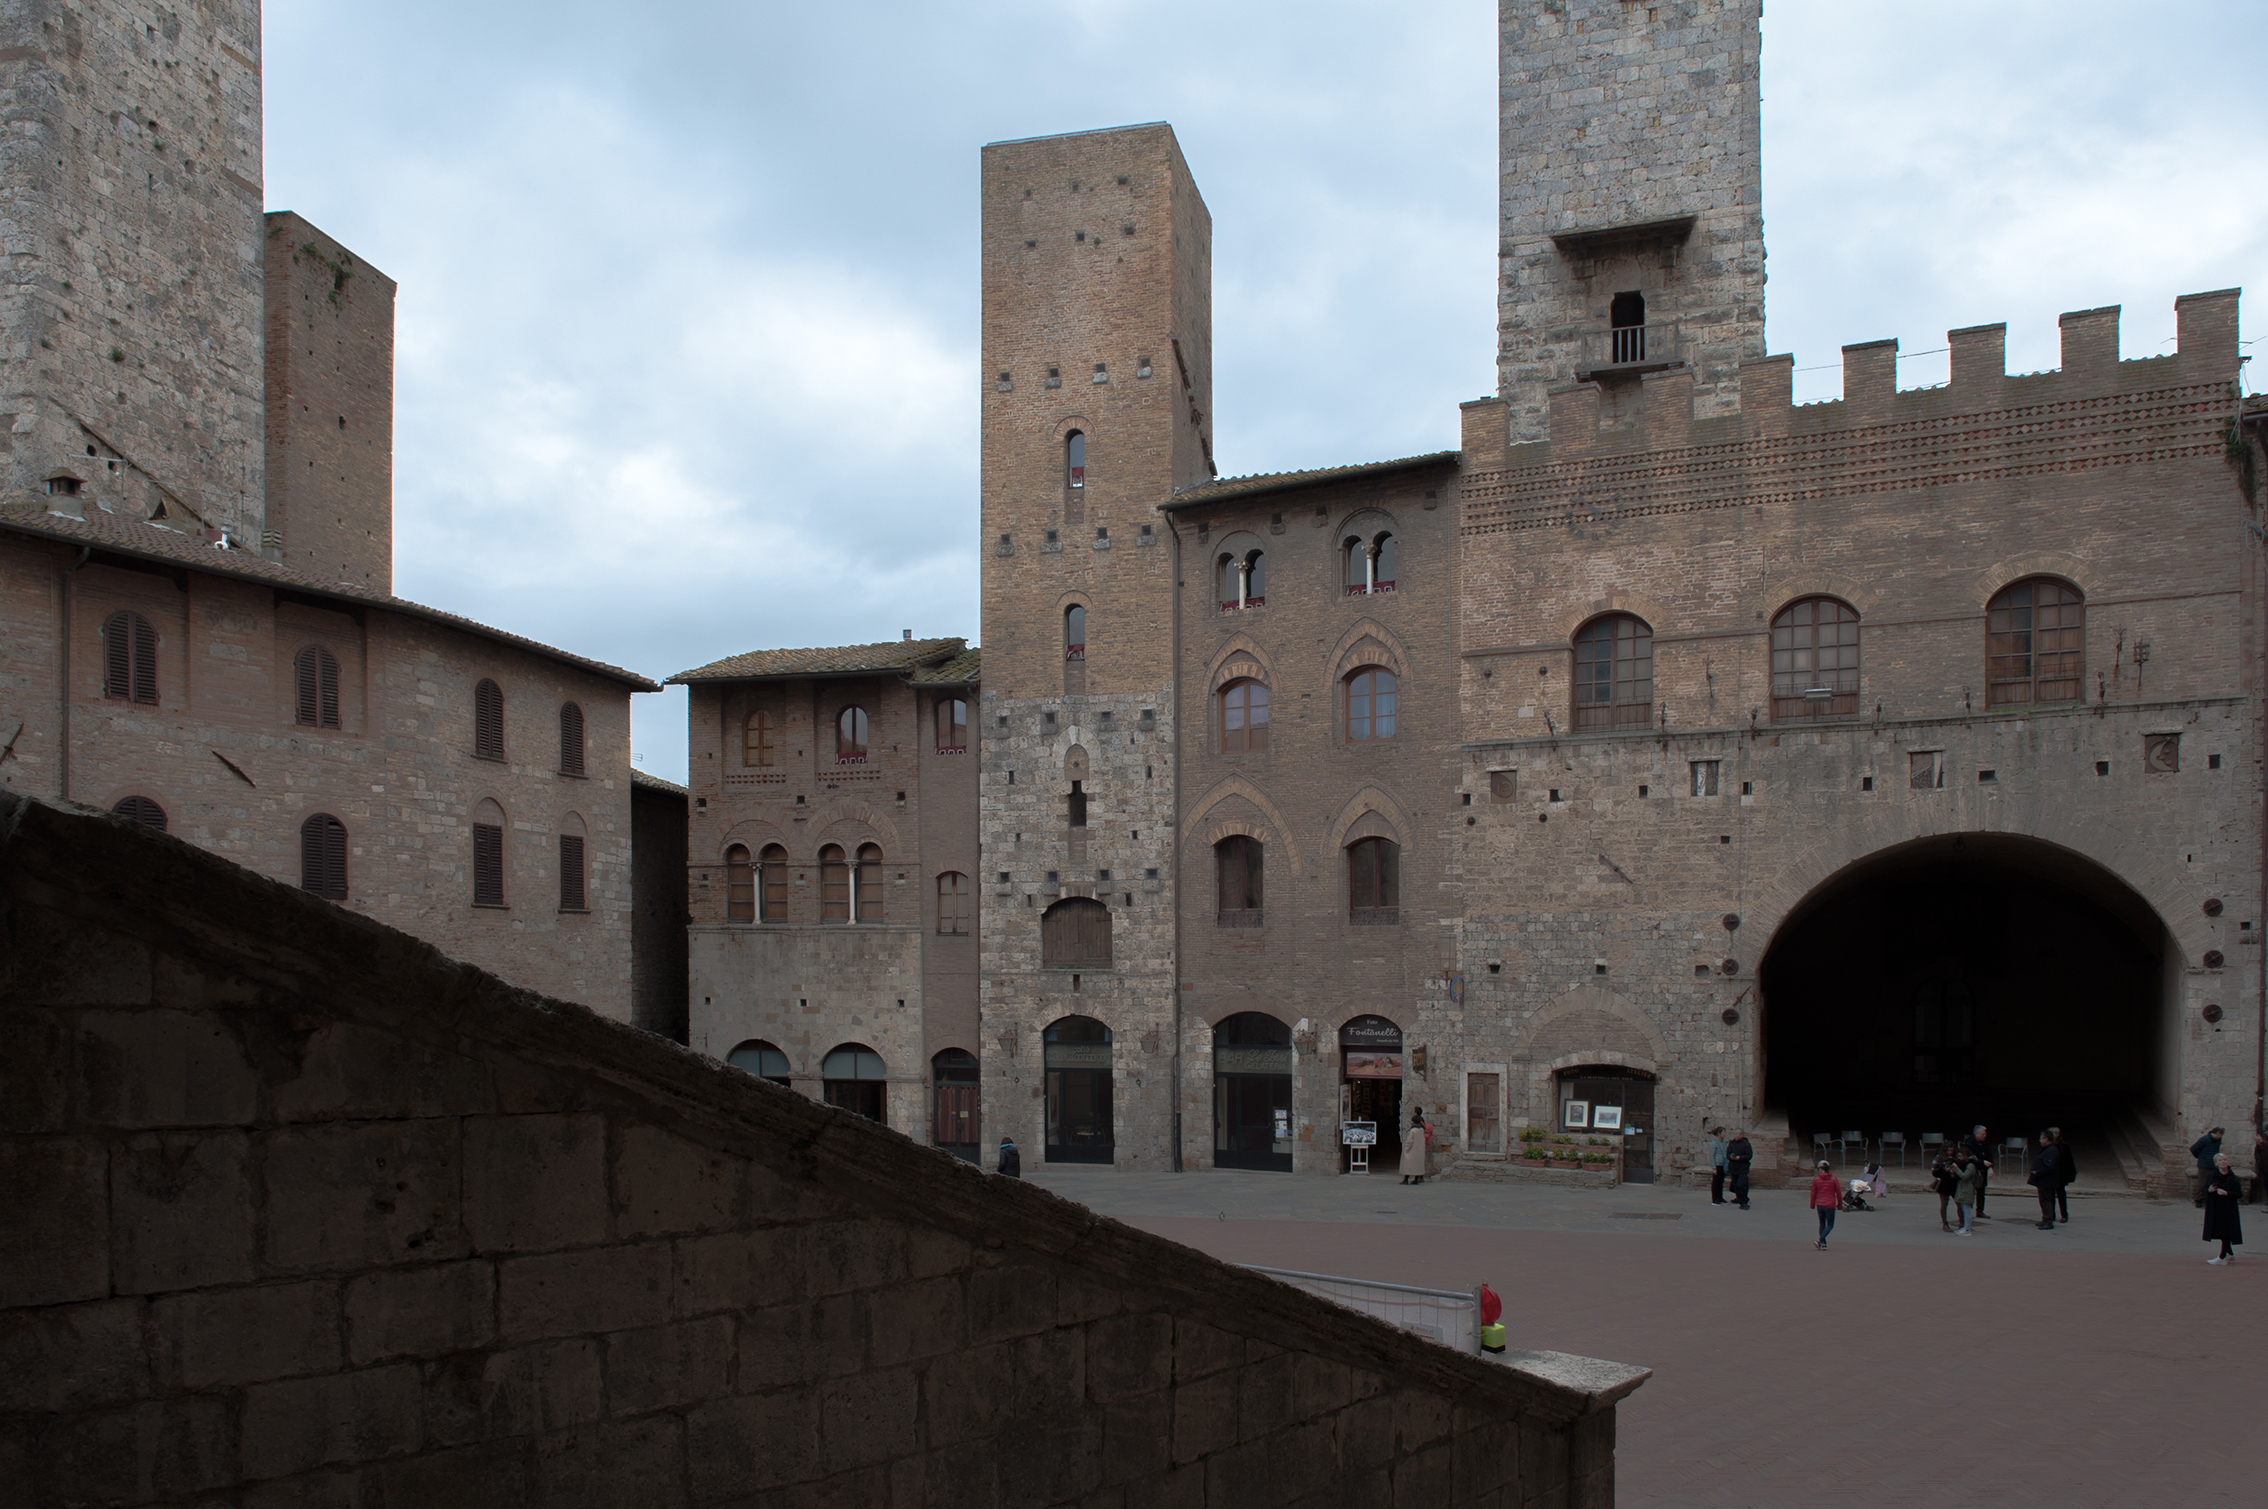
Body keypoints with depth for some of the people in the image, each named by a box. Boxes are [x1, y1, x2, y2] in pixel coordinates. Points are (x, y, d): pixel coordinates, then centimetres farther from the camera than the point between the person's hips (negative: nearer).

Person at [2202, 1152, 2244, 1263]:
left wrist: (2226, 1193, -21)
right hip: (2214, 1207, 4)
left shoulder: (2233, 1178, -7)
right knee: (2220, 1232, 11)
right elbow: (2205, 1190, 10)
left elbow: (2239, 1194, -6)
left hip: (2228, 1209, -4)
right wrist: (2209, 1190, -12)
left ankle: (2222, 1257, 4)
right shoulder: (2211, 1176, 3)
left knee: (2226, 1233, -3)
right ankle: (2230, 1253, 29)